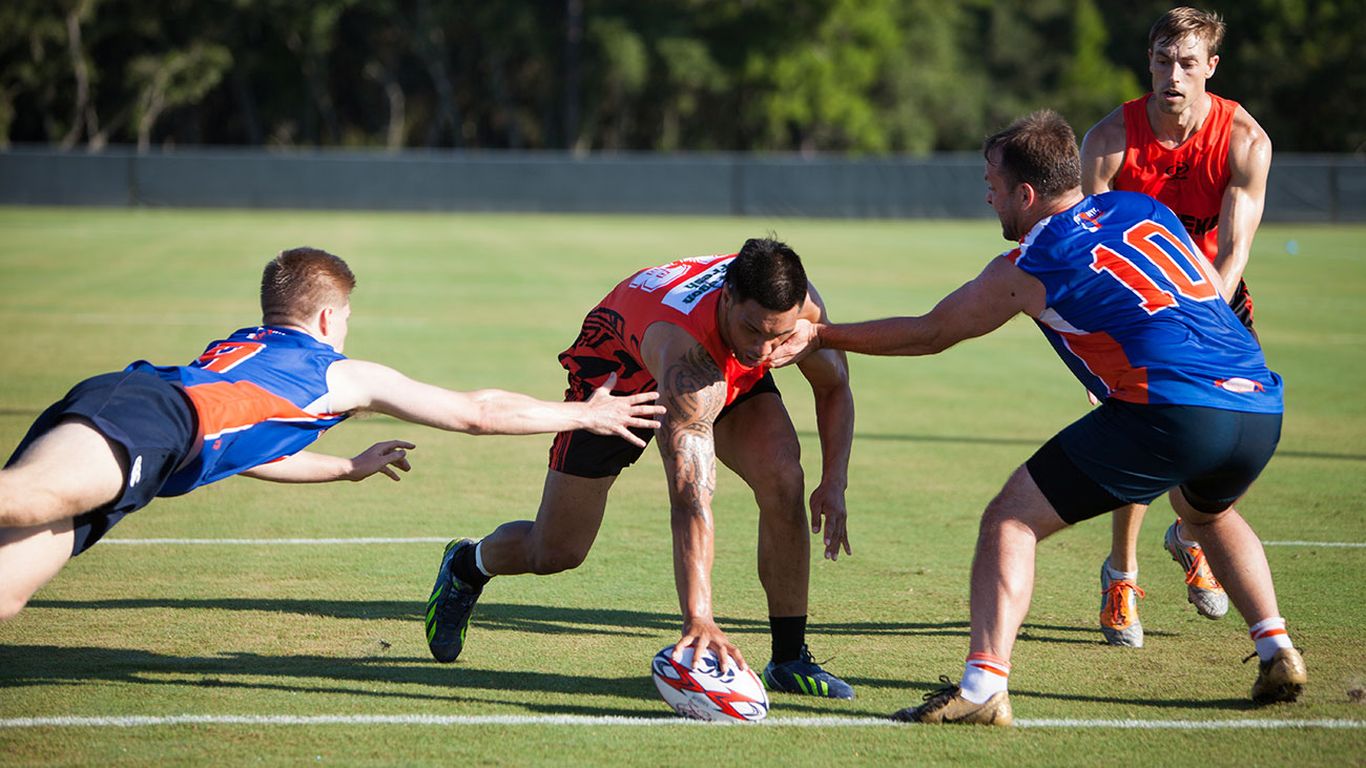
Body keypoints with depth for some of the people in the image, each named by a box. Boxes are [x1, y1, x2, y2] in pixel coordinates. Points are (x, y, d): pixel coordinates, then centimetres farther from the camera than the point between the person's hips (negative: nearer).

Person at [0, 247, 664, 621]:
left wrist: (351, 468, 72)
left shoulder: (233, 348, 41)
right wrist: (587, 414, 43)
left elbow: (239, 443, 61)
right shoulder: (342, 374, 24)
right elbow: (477, 413, 31)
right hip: (150, 421, -6)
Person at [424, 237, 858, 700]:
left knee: (783, 479, -23)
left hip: (731, 374, 4)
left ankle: (790, 658, -10)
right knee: (554, 552, 3)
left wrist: (834, 483, -22)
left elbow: (834, 388, -8)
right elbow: (690, 497, -55)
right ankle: (466, 565, 39)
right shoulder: (688, 353, -48)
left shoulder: (802, 308, -32)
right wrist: (698, 618, -63)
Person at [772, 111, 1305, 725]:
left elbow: (927, 334, 16)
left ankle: (983, 686, -11)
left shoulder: (1026, 269, 5)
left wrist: (820, 336, 26)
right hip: (1261, 404, 7)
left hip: (1170, 414, -7)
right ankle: (1278, 655, 27)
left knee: (1010, 520, 2)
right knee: (1207, 512, 38)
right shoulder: (1143, 208, 20)